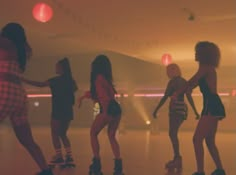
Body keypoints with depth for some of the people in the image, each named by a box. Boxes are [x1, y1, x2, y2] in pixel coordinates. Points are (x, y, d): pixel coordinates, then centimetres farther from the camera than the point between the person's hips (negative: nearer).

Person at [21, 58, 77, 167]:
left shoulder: (56, 80, -10)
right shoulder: (70, 80, 7)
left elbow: (40, 84, -13)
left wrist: (23, 80, -10)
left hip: (58, 111, -6)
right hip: (68, 111, 6)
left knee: (55, 134, 3)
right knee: (63, 134, 15)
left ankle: (59, 157, -2)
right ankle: (69, 157, 7)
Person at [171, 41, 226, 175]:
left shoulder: (205, 67, -8)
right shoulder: (209, 68, 21)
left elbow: (191, 83, -8)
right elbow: (194, 84, 28)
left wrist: (177, 94, 3)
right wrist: (179, 93, 30)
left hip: (212, 106, -10)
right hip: (213, 106, 10)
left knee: (197, 139, -10)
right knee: (210, 141, 15)